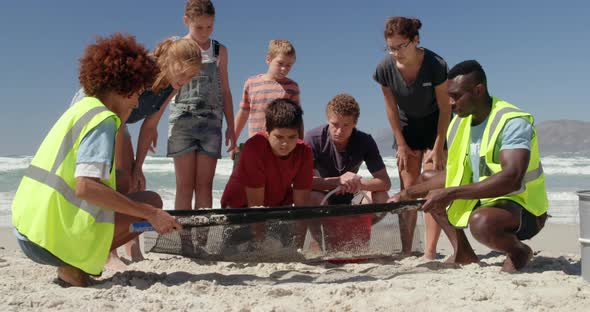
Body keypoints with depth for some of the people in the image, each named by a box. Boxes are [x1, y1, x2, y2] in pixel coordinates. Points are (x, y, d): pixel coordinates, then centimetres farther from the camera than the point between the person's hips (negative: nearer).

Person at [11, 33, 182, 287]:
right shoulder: (103, 119, -12)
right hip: (56, 237, -9)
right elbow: (86, 187, -24)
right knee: (151, 201, -1)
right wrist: (151, 214, -20)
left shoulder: (82, 107, 16)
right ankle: (76, 264, -7)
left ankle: (74, 261, 8)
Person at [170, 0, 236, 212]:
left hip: (211, 123, 2)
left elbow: (225, 91, 16)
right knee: (185, 185, -2)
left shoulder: (219, 51, 13)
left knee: (205, 185, 0)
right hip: (182, 120, -2)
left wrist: (231, 127, 12)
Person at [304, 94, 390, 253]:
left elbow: (385, 182, -17)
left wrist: (360, 184, -37)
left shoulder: (365, 141, -14)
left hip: (349, 197, 3)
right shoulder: (313, 138, -21)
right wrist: (337, 181, -36)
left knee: (381, 198, -23)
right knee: (312, 198, -37)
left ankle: (358, 240, 0)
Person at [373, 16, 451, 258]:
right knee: (407, 190, 0)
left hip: (435, 125, -3)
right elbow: (391, 108, -7)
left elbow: (444, 108, -17)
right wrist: (401, 145, -4)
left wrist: (438, 147, -16)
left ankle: (430, 252, -8)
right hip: (406, 127, 3)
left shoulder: (435, 65, -28)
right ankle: (406, 251, 3)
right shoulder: (385, 68, -20)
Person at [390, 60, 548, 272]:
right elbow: (453, 175, 8)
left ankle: (519, 251, -3)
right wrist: (407, 194, -3)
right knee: (427, 178, 8)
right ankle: (462, 252, 8)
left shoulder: (513, 122, -22)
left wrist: (450, 194, -39)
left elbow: (511, 180, -36)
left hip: (522, 208, -8)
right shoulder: (460, 123, 3)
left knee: (481, 221, -40)